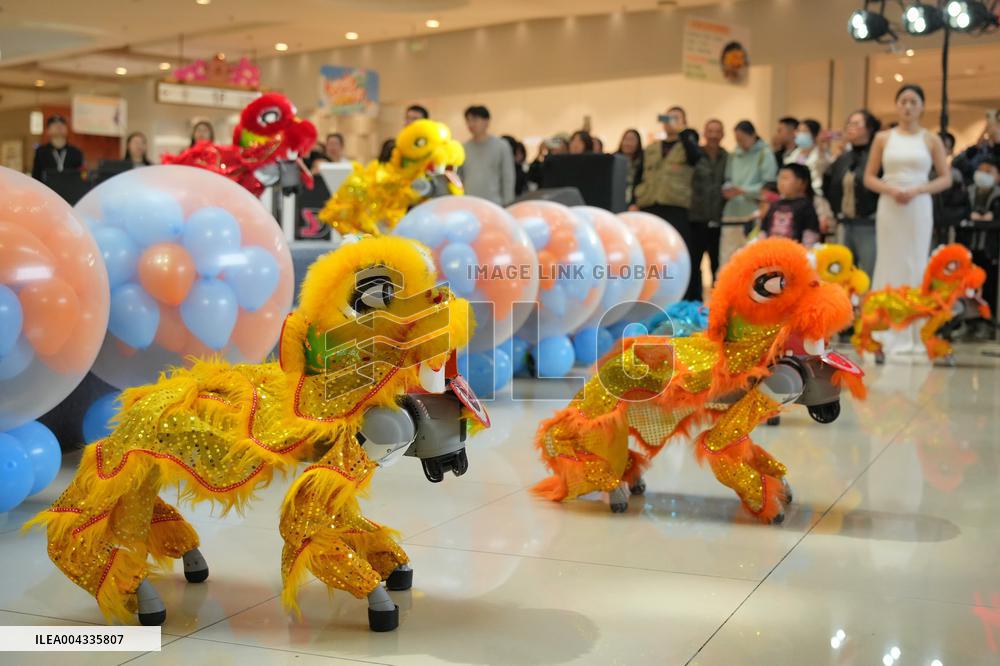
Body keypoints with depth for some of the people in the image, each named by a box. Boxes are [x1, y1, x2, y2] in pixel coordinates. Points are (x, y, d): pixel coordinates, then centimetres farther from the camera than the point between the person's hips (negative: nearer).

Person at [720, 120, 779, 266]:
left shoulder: (765, 154, 0)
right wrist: (726, 188, -5)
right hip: (732, 215, 5)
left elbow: (769, 186, -8)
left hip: (754, 217, -5)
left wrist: (743, 190, -17)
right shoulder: (734, 155, 17)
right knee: (726, 261, 3)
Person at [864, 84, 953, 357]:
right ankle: (890, 335, 4)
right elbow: (869, 178, 6)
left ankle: (915, 335, 6)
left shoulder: (931, 140, 5)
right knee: (890, 263, 0)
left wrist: (917, 190, -12)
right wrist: (890, 190, -12)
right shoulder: (883, 138, 6)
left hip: (919, 207, 0)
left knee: (916, 263, 0)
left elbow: (946, 179, 3)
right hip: (889, 207, 0)